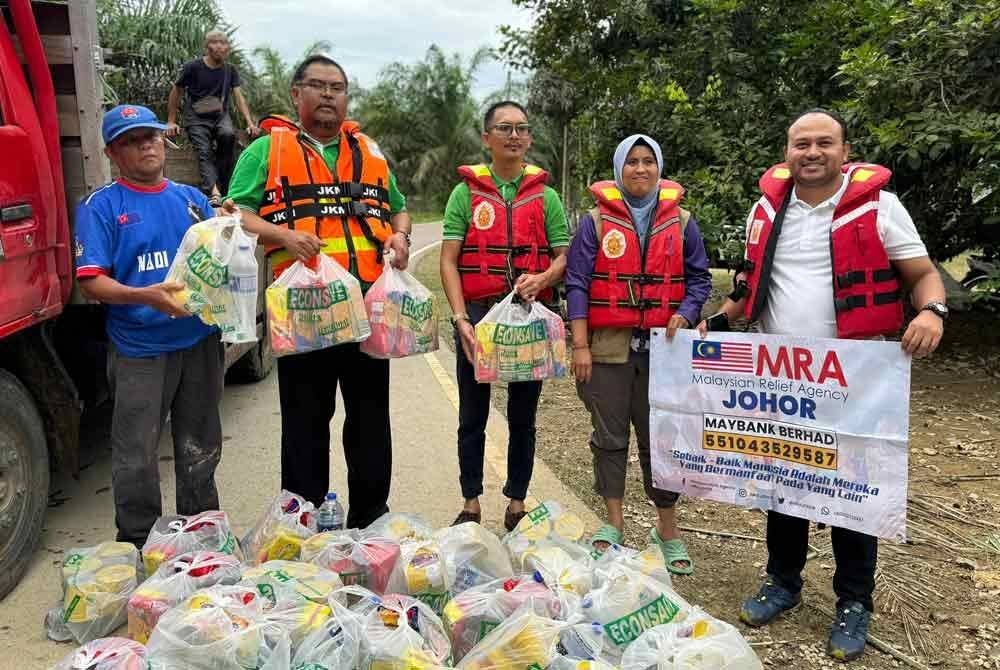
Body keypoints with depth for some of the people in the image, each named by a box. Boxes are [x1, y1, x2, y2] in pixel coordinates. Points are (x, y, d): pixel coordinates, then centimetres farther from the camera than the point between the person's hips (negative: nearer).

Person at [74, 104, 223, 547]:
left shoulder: (192, 198, 12)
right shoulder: (101, 206, -1)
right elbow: (91, 281, -9)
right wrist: (145, 296, -26)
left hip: (200, 340, 4)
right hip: (140, 348, -4)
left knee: (200, 448, 16)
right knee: (137, 457, 2)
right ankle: (138, 548, 19)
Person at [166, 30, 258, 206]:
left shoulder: (231, 71, 7)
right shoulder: (193, 67, -2)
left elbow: (238, 97, 0)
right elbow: (176, 92, 8)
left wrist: (250, 123, -15)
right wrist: (171, 122, 6)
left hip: (220, 115, 2)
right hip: (196, 118, -2)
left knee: (228, 134, -31)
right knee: (204, 153, -23)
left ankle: (223, 185, -18)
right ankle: (214, 193, -45)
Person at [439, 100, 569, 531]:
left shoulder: (544, 196, 8)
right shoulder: (466, 193, 4)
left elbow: (563, 256, 7)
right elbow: (448, 260, -1)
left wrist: (543, 279, -16)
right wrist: (460, 318, -13)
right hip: (477, 314, -1)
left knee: (523, 417, 10)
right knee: (472, 418, 8)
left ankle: (517, 502, 23)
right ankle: (471, 503, 20)